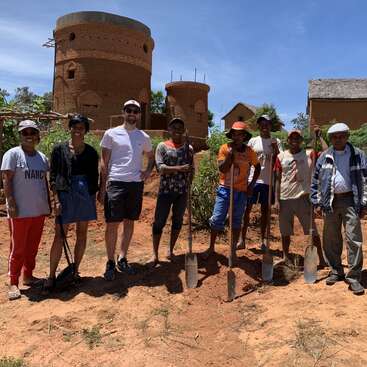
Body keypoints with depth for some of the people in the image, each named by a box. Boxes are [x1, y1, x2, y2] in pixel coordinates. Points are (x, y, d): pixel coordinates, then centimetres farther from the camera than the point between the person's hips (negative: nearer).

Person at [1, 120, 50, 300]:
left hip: (39, 210, 6)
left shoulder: (42, 157, 12)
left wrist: (48, 203, 14)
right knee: (18, 248, 1)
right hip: (20, 211, -5)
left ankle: (28, 276, 28)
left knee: (33, 246, 14)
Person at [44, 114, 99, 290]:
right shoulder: (59, 149, 0)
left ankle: (75, 271, 24)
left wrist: (93, 198, 6)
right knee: (59, 236, -1)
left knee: (82, 234, 9)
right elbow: (53, 176, -2)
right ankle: (52, 275, 11)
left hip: (86, 195, 3)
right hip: (65, 195, -2)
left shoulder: (91, 152, 6)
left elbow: (94, 177, 10)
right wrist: (56, 200, -10)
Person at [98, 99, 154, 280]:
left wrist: (149, 171, 6)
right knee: (112, 224, -2)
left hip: (136, 184, 4)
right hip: (115, 183, -3)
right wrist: (102, 187, -5)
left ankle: (122, 259, 24)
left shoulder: (144, 137, 10)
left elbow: (151, 156, 26)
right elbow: (104, 162, 1)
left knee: (129, 222, 10)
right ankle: (110, 262, 12)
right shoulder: (111, 134, 1)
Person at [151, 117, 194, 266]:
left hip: (183, 191, 3)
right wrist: (179, 168, -22)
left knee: (178, 220, 11)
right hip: (165, 190, -3)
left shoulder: (189, 148, 8)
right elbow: (160, 168, -12)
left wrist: (188, 185, -2)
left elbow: (192, 170, 10)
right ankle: (155, 254, 10)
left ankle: (170, 250, 26)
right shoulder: (162, 146, 0)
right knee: (159, 221, 0)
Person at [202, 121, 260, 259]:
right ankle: (211, 248, 17)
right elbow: (222, 169, -15)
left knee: (236, 221, 11)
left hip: (241, 191, 1)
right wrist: (231, 152, -20)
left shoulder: (249, 151, -2)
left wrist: (251, 185, 3)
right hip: (225, 189, -1)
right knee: (217, 219, 0)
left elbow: (257, 168, 11)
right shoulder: (225, 148, -6)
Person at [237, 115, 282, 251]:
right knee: (247, 209, 1)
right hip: (252, 179, 0)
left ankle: (263, 240, 19)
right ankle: (242, 240, 10)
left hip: (268, 181, 0)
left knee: (264, 210, 9)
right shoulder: (253, 141, 6)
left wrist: (275, 149, -17)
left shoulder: (276, 142, 4)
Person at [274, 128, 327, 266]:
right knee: (285, 231, 12)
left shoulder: (309, 155, 0)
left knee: (312, 230, 4)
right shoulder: (281, 156, 4)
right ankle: (285, 257, 27)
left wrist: (319, 137, -11)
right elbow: (277, 179, 3)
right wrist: (276, 200, -2)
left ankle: (321, 258, 15)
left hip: (303, 198, -1)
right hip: (285, 199, 2)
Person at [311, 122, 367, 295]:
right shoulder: (324, 157, 6)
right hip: (330, 202, 2)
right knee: (331, 240, 9)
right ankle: (336, 271, 26)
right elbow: (315, 181, 8)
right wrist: (316, 203, 3)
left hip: (350, 200, -2)